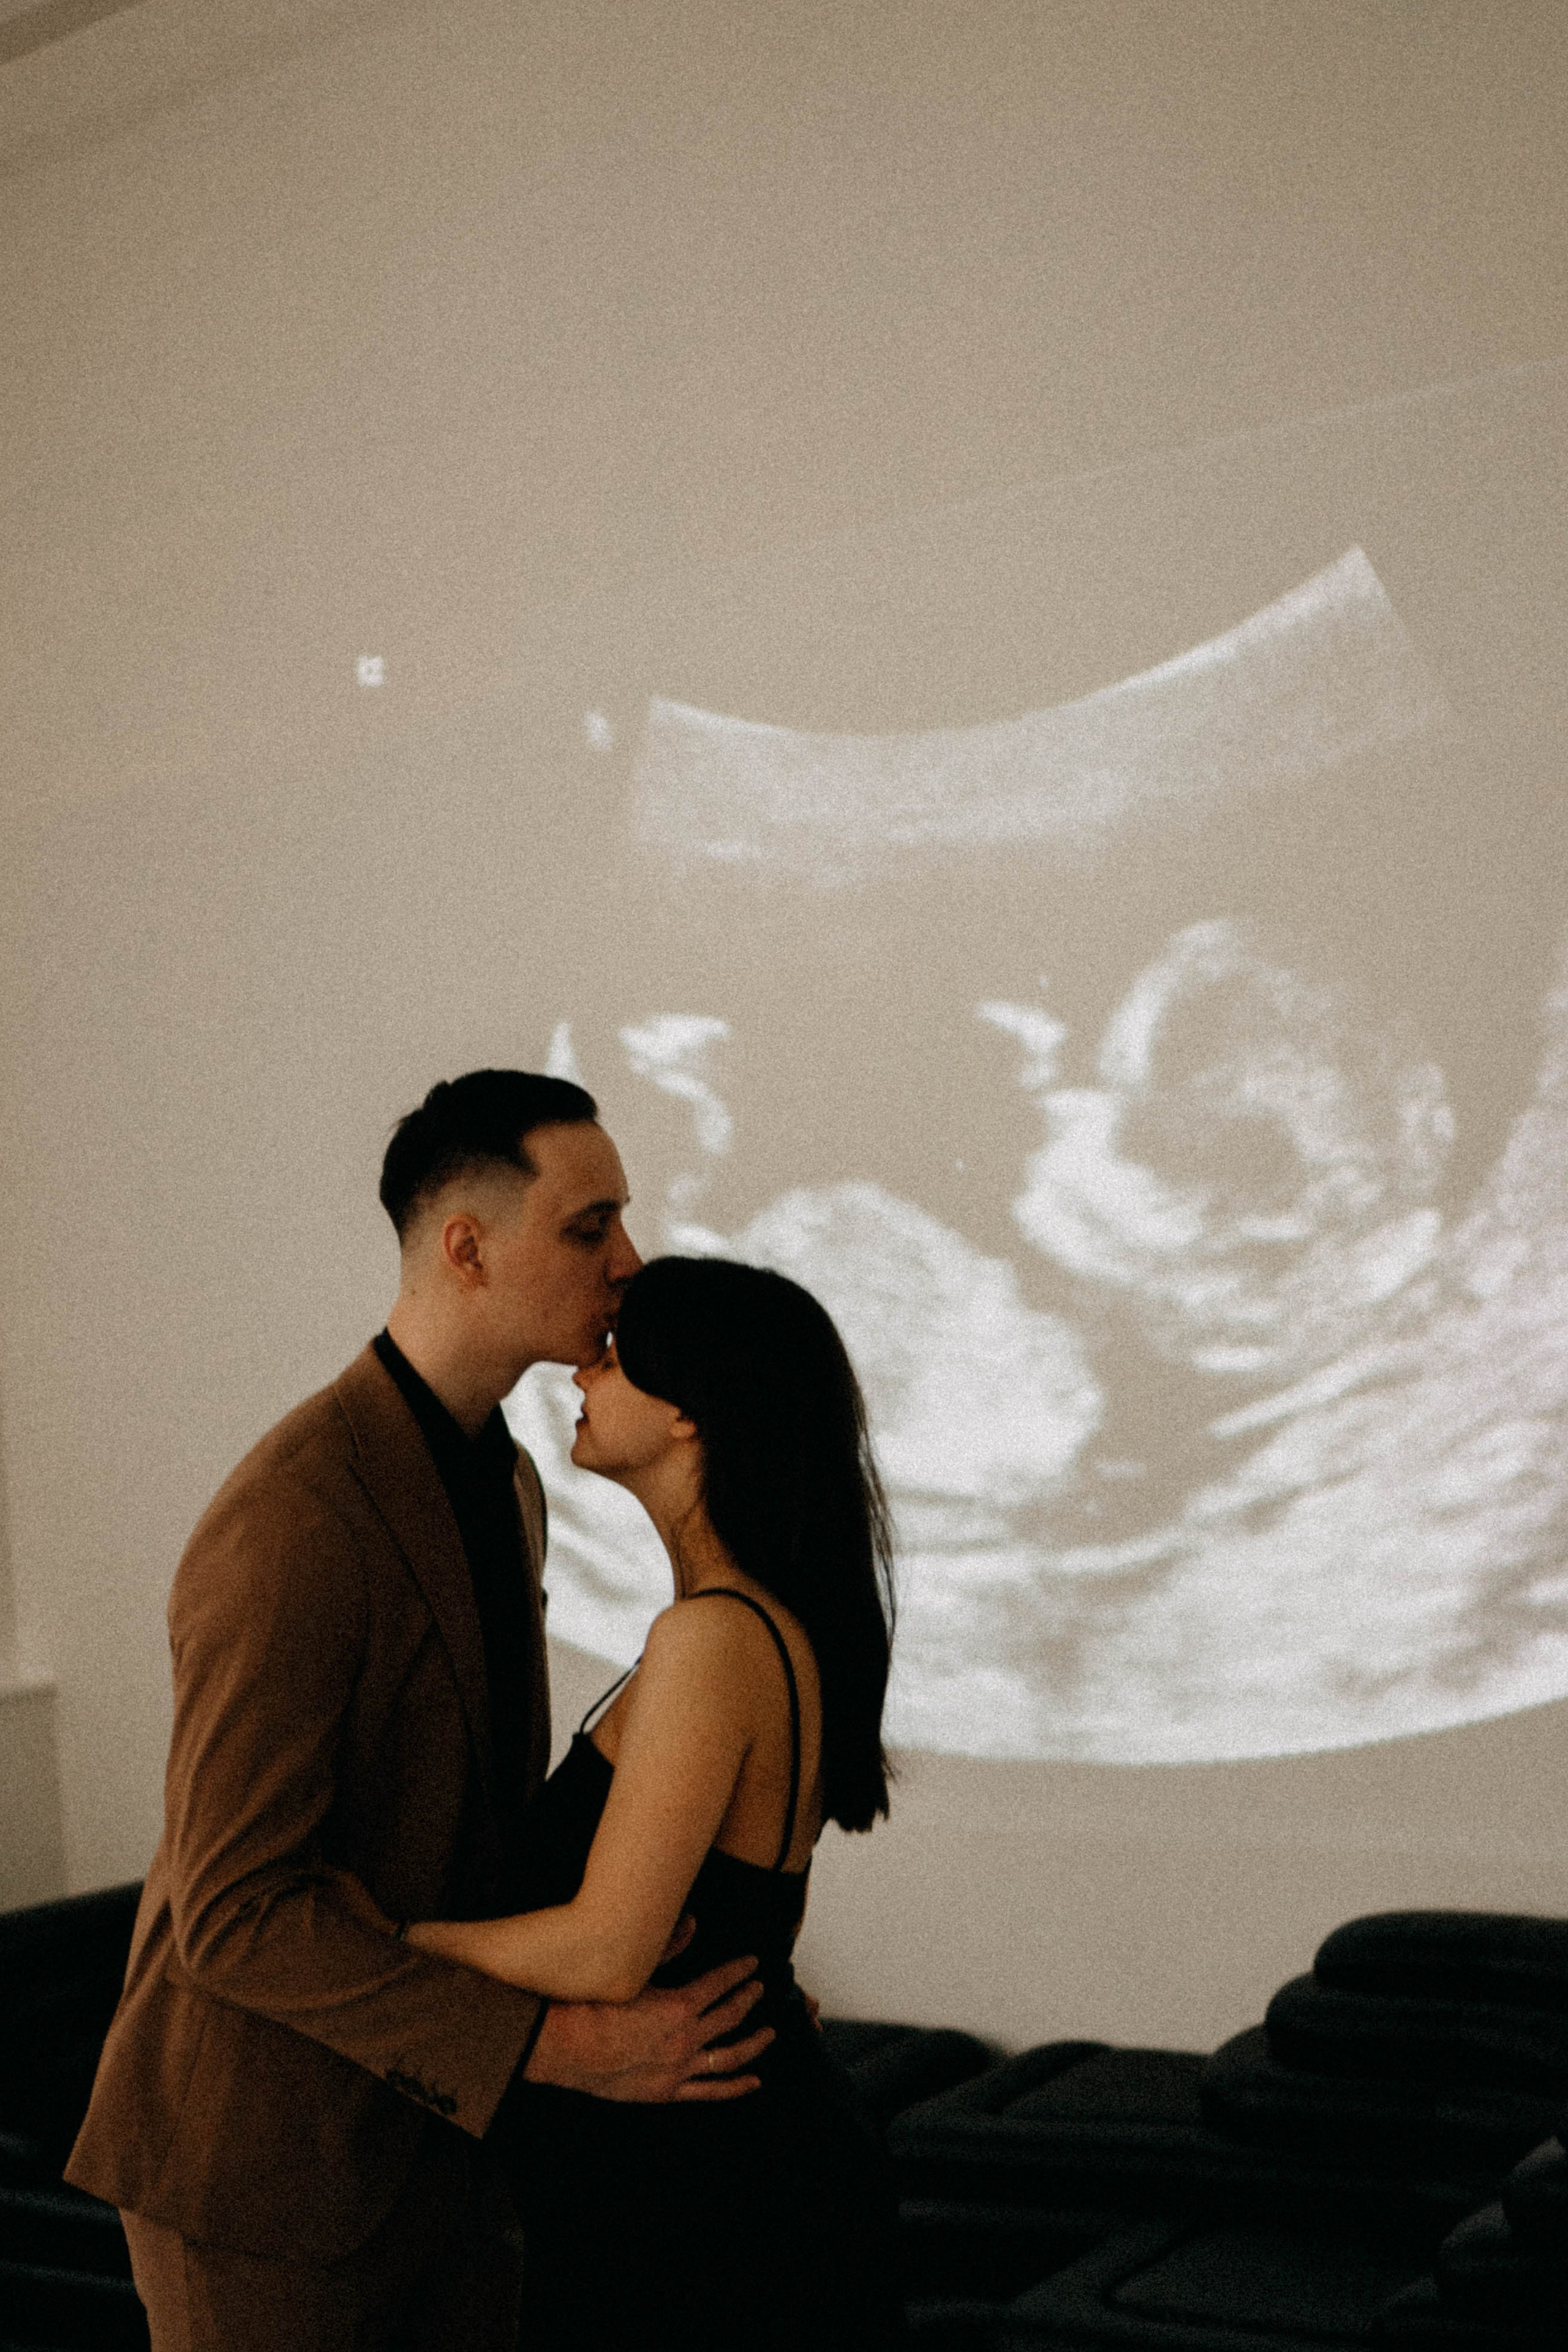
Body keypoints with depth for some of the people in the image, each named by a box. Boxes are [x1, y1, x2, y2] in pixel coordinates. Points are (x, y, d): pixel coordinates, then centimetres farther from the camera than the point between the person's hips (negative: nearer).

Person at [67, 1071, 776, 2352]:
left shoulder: (505, 1482, 6)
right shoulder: (293, 1524, -25)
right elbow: (236, 1913, -26)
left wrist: (674, 1956, 4)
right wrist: (563, 2045, -27)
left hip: (440, 2137, 8)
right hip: (261, 2155, -8)